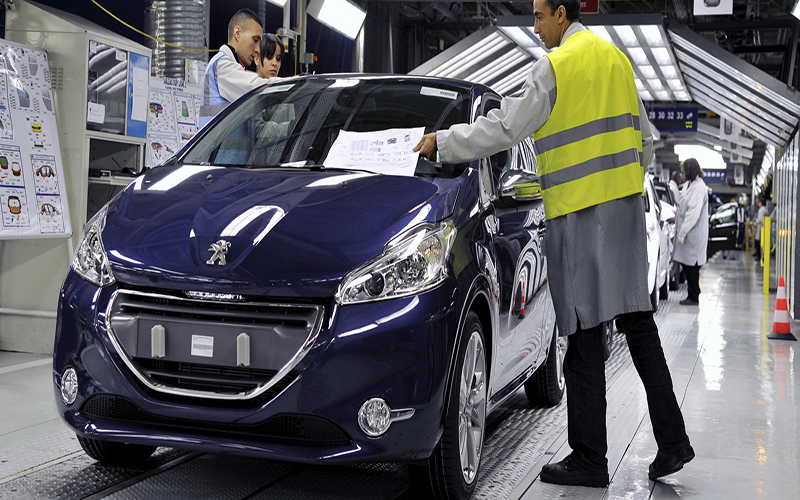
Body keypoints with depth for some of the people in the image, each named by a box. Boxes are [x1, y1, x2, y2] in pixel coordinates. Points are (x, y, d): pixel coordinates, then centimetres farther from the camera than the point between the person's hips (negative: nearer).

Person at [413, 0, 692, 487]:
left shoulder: (555, 67, -9)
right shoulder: (617, 57, 15)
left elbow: (503, 129, -8)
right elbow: (644, 139, 20)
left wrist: (442, 141, 2)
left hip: (580, 212, -8)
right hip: (626, 205, 8)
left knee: (586, 334, -3)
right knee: (638, 321, 9)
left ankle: (590, 457, 4)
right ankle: (672, 439, 10)